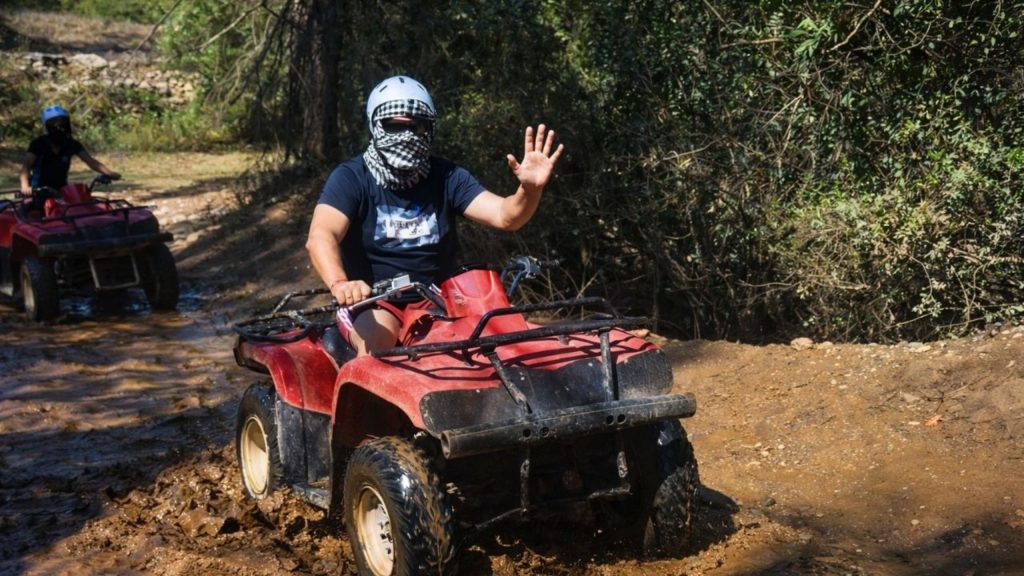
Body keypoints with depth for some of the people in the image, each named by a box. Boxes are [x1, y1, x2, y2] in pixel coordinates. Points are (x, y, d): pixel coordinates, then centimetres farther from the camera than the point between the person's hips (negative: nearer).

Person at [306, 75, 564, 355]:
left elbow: (505, 216, -10)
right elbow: (321, 236, -23)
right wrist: (340, 284, -44)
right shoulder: (351, 178, -7)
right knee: (377, 336, -35)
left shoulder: (446, 177, 1)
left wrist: (530, 190, -34)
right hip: (371, 304, -3)